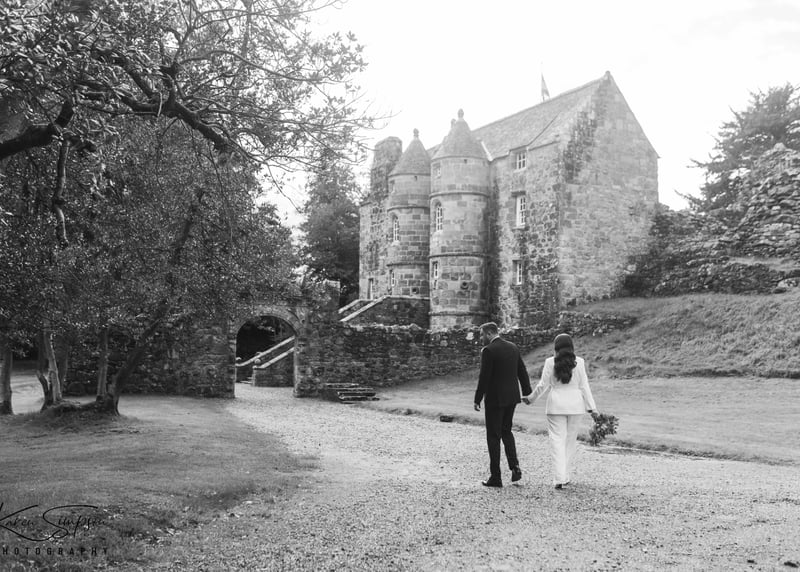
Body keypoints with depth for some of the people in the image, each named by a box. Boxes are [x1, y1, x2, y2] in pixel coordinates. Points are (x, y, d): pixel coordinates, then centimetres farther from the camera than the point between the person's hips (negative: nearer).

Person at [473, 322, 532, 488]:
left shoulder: (488, 350, -14)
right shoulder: (513, 347, 7)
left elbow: (484, 377, -16)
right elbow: (522, 372, 10)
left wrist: (477, 400, -9)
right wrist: (527, 393, 15)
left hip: (494, 399, -7)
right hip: (512, 397, 7)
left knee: (494, 436, 3)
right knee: (506, 431, 21)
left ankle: (495, 477, 7)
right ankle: (514, 466, 6)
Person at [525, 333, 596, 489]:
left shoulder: (550, 362, -4)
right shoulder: (579, 362, -1)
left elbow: (543, 385, -2)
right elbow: (584, 386, -1)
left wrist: (531, 398, 14)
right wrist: (591, 407, 4)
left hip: (556, 405, -1)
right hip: (576, 405, 1)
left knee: (557, 440, 1)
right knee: (571, 440, 13)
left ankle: (559, 478, -8)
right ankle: (567, 476, 20)